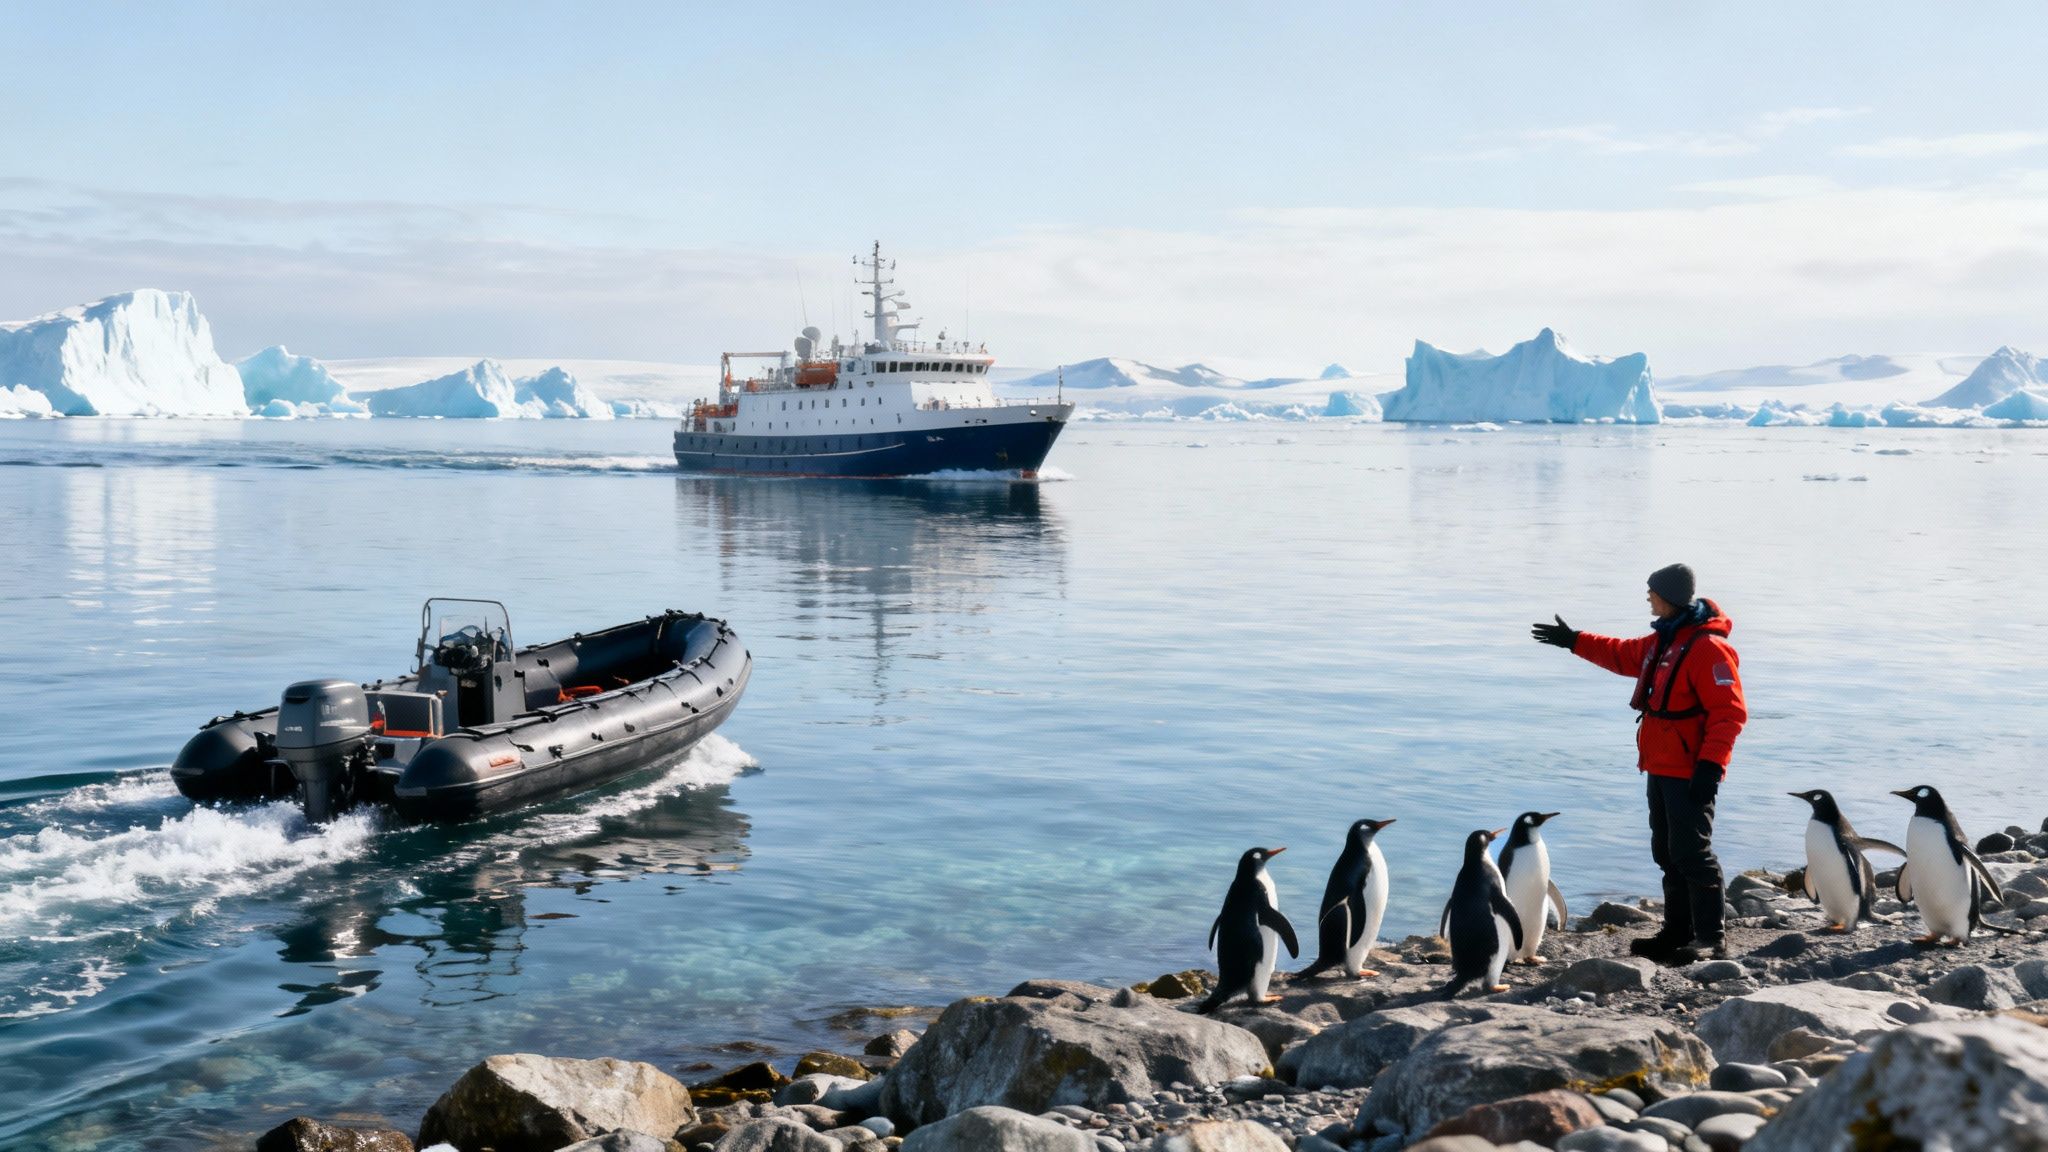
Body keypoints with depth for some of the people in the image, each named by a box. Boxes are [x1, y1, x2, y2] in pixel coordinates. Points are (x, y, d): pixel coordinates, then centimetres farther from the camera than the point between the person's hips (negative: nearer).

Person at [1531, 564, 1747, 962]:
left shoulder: (1708, 647, -18)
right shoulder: (1663, 641, 13)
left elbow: (1730, 712, -22)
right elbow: (1623, 655, 34)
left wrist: (1710, 765, -26)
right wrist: (1575, 641, 37)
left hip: (1689, 773, -10)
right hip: (1661, 767, 10)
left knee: (1692, 853, -10)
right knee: (1668, 853, 14)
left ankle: (1711, 939, -5)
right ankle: (1678, 931, 22)